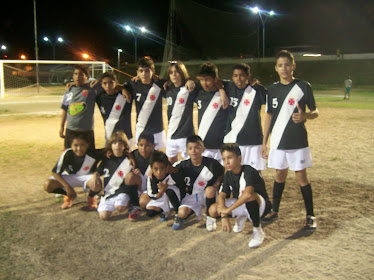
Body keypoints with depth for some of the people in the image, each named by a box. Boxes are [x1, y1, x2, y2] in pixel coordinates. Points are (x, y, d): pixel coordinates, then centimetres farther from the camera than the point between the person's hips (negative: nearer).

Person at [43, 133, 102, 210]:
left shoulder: (93, 155, -28)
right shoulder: (67, 154, -26)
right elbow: (55, 172, -16)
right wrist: (67, 187, -24)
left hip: (86, 177, -2)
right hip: (70, 176, 2)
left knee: (96, 185, -38)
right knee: (48, 185, -23)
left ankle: (91, 197, 3)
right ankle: (69, 196, 8)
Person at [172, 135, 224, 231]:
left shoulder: (211, 163, -13)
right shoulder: (184, 165, -8)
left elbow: (222, 174, 4)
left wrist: (216, 185, -10)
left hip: (207, 195, 0)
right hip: (191, 196, 1)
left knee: (210, 190, -36)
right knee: (182, 213, -26)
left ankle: (210, 217, -8)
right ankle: (179, 217, 16)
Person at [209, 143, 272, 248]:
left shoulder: (248, 171, -26)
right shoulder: (228, 175, -4)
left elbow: (248, 194, -43)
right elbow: (221, 195, -9)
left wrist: (228, 209, -35)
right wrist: (224, 216, -25)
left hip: (261, 205, -7)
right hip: (240, 204, 7)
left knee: (251, 197, -42)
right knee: (213, 210, -14)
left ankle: (258, 231, -18)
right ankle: (241, 217, 15)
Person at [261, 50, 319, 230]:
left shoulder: (303, 87, -4)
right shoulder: (272, 89, 6)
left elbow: (315, 112, 0)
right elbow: (269, 116, 11)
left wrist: (304, 116, -23)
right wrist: (264, 142, 9)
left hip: (297, 141, -3)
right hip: (277, 141, 3)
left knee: (301, 176, 1)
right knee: (280, 175, 12)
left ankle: (310, 215, 13)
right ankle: (275, 211, 25)